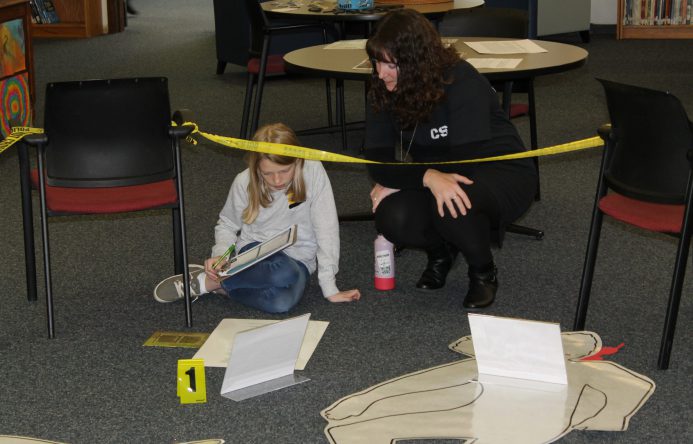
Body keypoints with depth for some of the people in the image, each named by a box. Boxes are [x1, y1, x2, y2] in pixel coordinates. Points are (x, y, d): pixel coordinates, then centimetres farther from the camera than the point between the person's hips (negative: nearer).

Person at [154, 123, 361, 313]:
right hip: (253, 250, 0)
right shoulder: (244, 182, -9)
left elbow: (326, 230, -15)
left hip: (297, 259, 0)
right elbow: (227, 225, 8)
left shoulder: (313, 172, -16)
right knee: (282, 272, -39)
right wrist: (220, 255, -14)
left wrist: (330, 289, -17)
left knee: (283, 301, -37)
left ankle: (212, 283, -15)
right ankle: (214, 277, -15)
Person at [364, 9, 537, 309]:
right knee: (391, 217, -27)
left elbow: (465, 160, -28)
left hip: (502, 172, -5)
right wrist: (428, 177, -38)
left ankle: (483, 272, -6)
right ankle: (441, 251, 9)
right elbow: (377, 160, -16)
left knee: (451, 205, -38)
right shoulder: (384, 92, -10)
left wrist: (396, 181, -22)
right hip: (439, 175, 5)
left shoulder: (461, 81, -26)